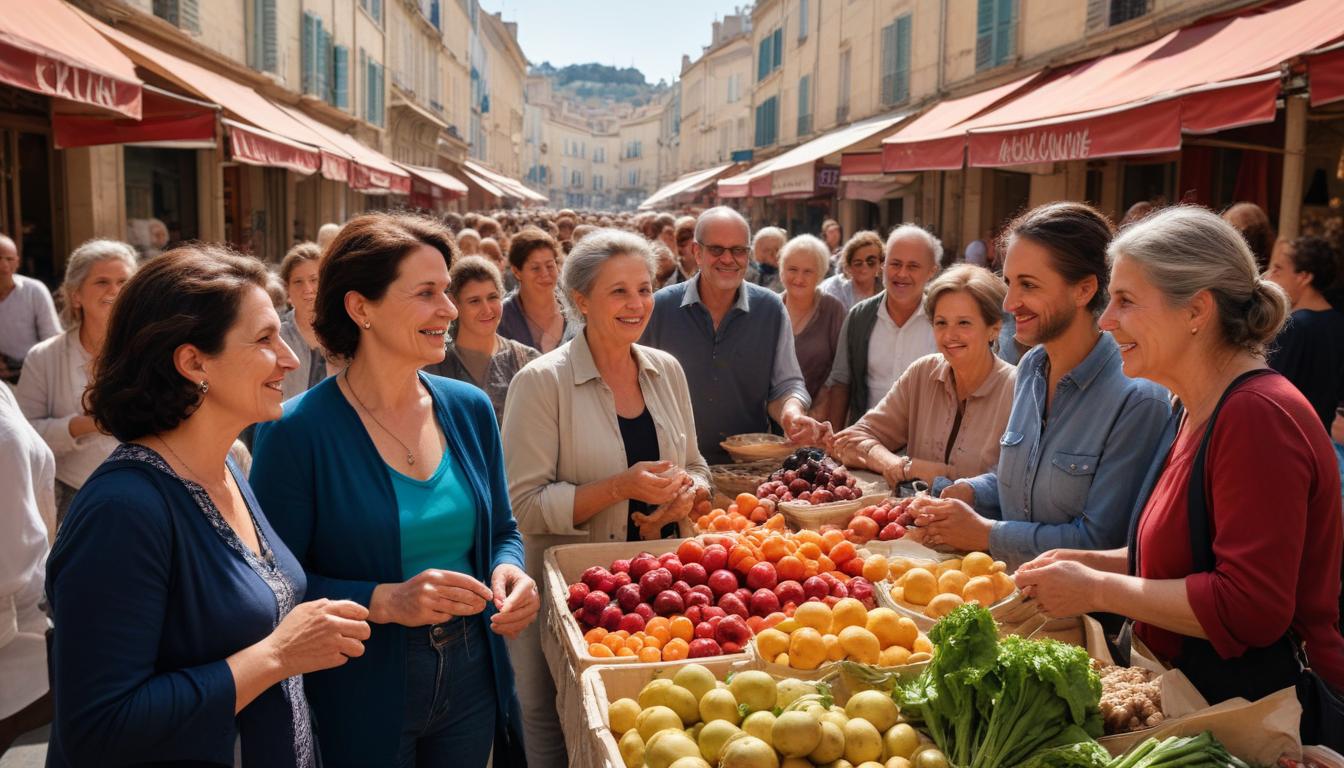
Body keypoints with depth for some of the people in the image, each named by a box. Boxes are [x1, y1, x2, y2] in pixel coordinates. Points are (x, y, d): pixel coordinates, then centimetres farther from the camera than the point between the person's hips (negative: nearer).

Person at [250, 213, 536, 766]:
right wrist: (384, 601, -26)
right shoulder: (297, 431, -15)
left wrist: (508, 573, -9)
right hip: (359, 696, -5)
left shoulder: (470, 410, 0)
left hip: (471, 678, 5)